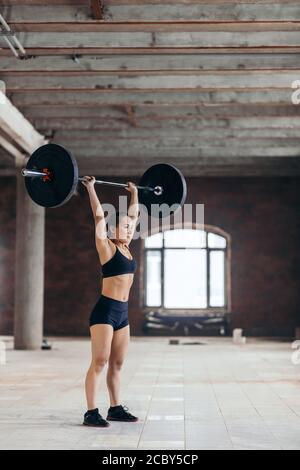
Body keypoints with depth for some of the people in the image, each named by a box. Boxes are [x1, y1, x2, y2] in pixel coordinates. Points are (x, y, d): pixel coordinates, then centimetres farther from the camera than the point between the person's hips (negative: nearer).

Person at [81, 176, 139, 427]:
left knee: (117, 364, 11)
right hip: (105, 310, -8)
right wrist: (90, 188, -10)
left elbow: (133, 214, 22)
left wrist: (135, 193, 29)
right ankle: (91, 412, -7)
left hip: (123, 312, 8)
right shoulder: (106, 246, -6)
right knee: (99, 362, -8)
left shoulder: (126, 247, 12)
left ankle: (116, 408, 19)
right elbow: (99, 215, -12)